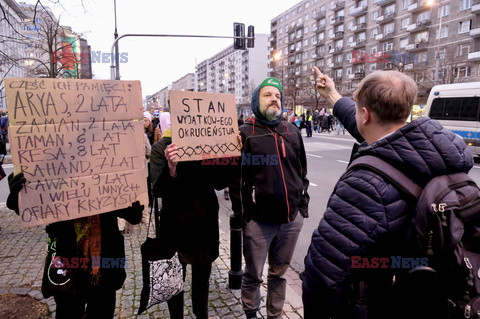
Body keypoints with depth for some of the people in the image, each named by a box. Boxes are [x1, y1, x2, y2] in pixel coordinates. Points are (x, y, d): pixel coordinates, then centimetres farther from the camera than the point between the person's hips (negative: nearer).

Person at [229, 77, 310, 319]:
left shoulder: (292, 131, 8)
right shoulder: (246, 133, -5)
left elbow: (302, 172, 13)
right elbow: (236, 178, -6)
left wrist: (303, 205, 10)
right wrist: (240, 215, -9)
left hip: (292, 218, 4)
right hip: (259, 220, -3)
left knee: (279, 273, 18)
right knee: (253, 275, 12)